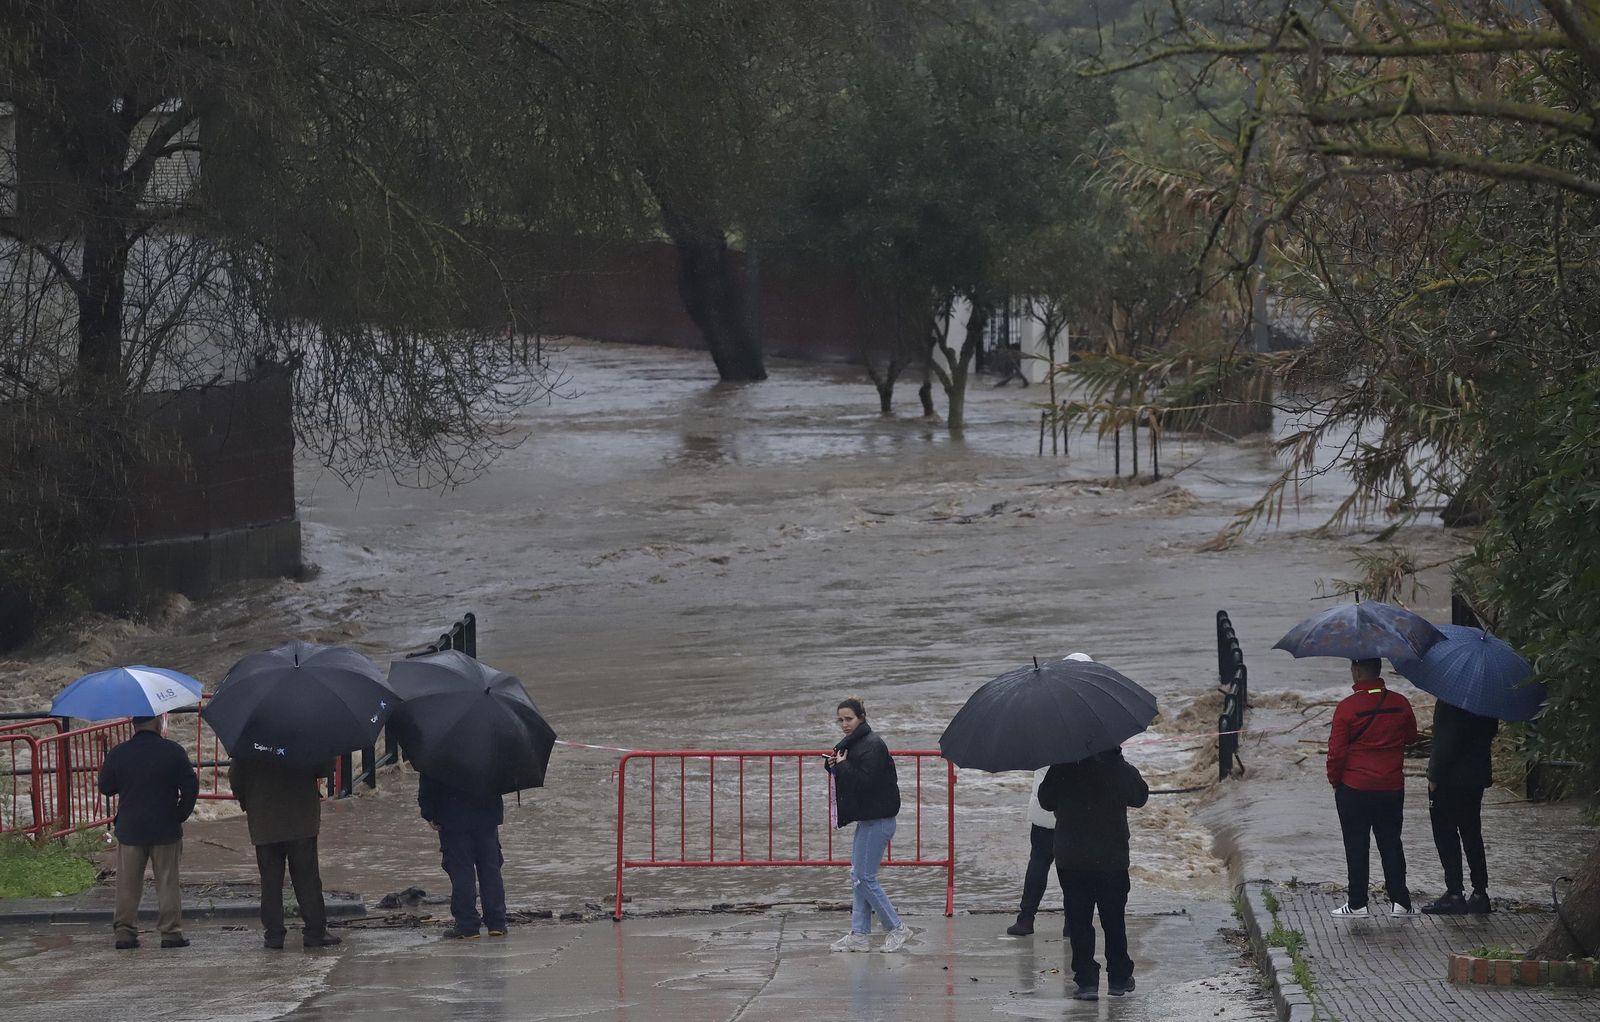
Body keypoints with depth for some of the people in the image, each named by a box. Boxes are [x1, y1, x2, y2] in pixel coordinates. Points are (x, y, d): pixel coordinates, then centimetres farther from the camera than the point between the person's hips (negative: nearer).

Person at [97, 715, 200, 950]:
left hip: (129, 830, 1)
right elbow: (191, 787, -9)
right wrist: (180, 815, 3)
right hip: (165, 829, -1)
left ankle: (124, 931, 9)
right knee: (167, 883, 6)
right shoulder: (173, 752, -9)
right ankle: (171, 932, 6)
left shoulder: (118, 754, -5)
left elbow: (106, 787, 5)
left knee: (128, 885, 9)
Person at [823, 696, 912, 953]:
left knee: (864, 877, -7)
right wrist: (834, 765, 0)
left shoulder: (872, 746, -16)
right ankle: (859, 935, 13)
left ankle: (897, 928, 3)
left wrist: (842, 766, -14)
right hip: (867, 819, 10)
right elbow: (848, 778, 19)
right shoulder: (850, 744, 13)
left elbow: (865, 781, -24)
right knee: (857, 876, 9)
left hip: (878, 820, -10)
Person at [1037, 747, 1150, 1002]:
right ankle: (1118, 978, 21)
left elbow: (1046, 800, 4)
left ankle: (1087, 980, -4)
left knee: (1079, 922, 4)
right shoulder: (1121, 769, -7)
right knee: (1114, 920, 15)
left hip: (1070, 861, -1)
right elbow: (1140, 797, 8)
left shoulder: (1062, 769, -7)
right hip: (1112, 860, 1)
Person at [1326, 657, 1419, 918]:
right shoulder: (1400, 703, -1)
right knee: (1391, 843, 12)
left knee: (1356, 846, 4)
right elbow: (1411, 737, 15)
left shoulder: (1347, 707, -13)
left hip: (1354, 789, -4)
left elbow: (1337, 750, -12)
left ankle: (1357, 904, 6)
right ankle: (1400, 901, 10)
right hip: (1392, 787, 4)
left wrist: (1334, 779, 3)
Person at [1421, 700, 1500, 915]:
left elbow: (1445, 741, -22)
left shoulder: (1450, 700, -21)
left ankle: (1454, 893, 1)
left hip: (1449, 779, -8)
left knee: (1446, 835, 1)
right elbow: (1492, 730, 13)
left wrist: (1434, 776, -14)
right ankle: (1480, 892, 16)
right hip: (1476, 775, 8)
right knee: (1472, 835, 15)